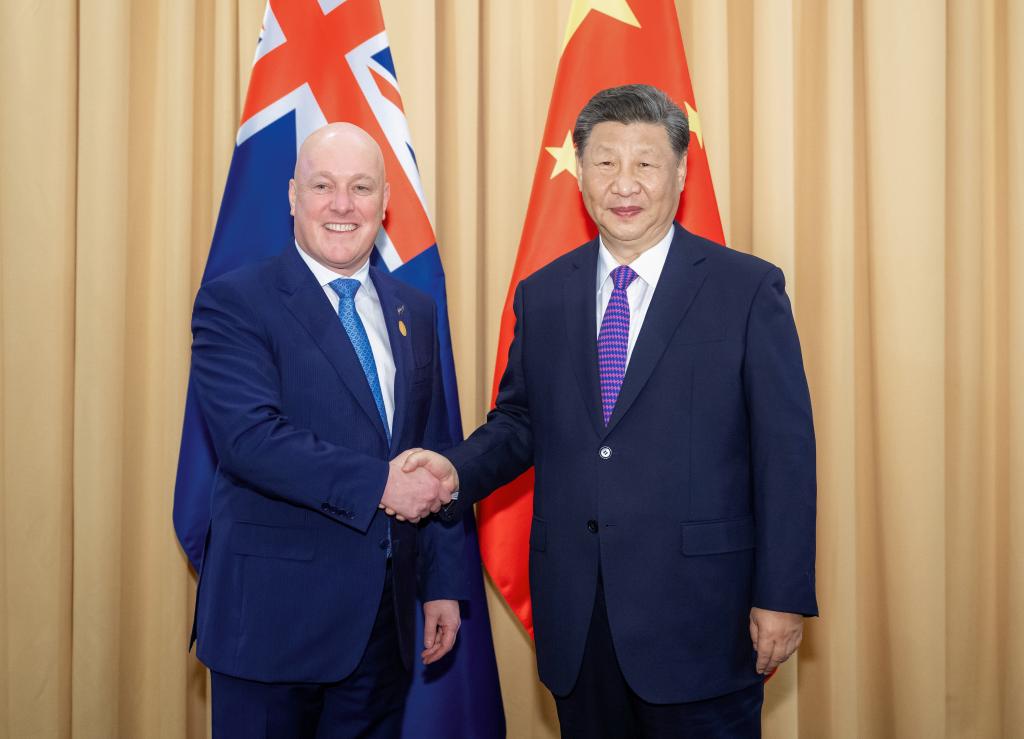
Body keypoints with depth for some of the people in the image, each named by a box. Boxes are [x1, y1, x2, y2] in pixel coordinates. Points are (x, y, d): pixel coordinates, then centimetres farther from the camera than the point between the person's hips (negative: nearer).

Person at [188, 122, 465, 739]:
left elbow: (436, 459, 12)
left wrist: (445, 582, 9)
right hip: (276, 612, -5)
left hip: (385, 618, 5)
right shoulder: (234, 302, -7)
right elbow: (250, 435, -21)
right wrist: (377, 484, -22)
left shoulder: (414, 310, 11)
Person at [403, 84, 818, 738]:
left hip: (697, 612, -3)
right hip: (575, 618, 4)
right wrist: (458, 471, -7)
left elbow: (785, 453, -6)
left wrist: (782, 597, -9)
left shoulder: (748, 289, -4)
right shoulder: (541, 295, 8)